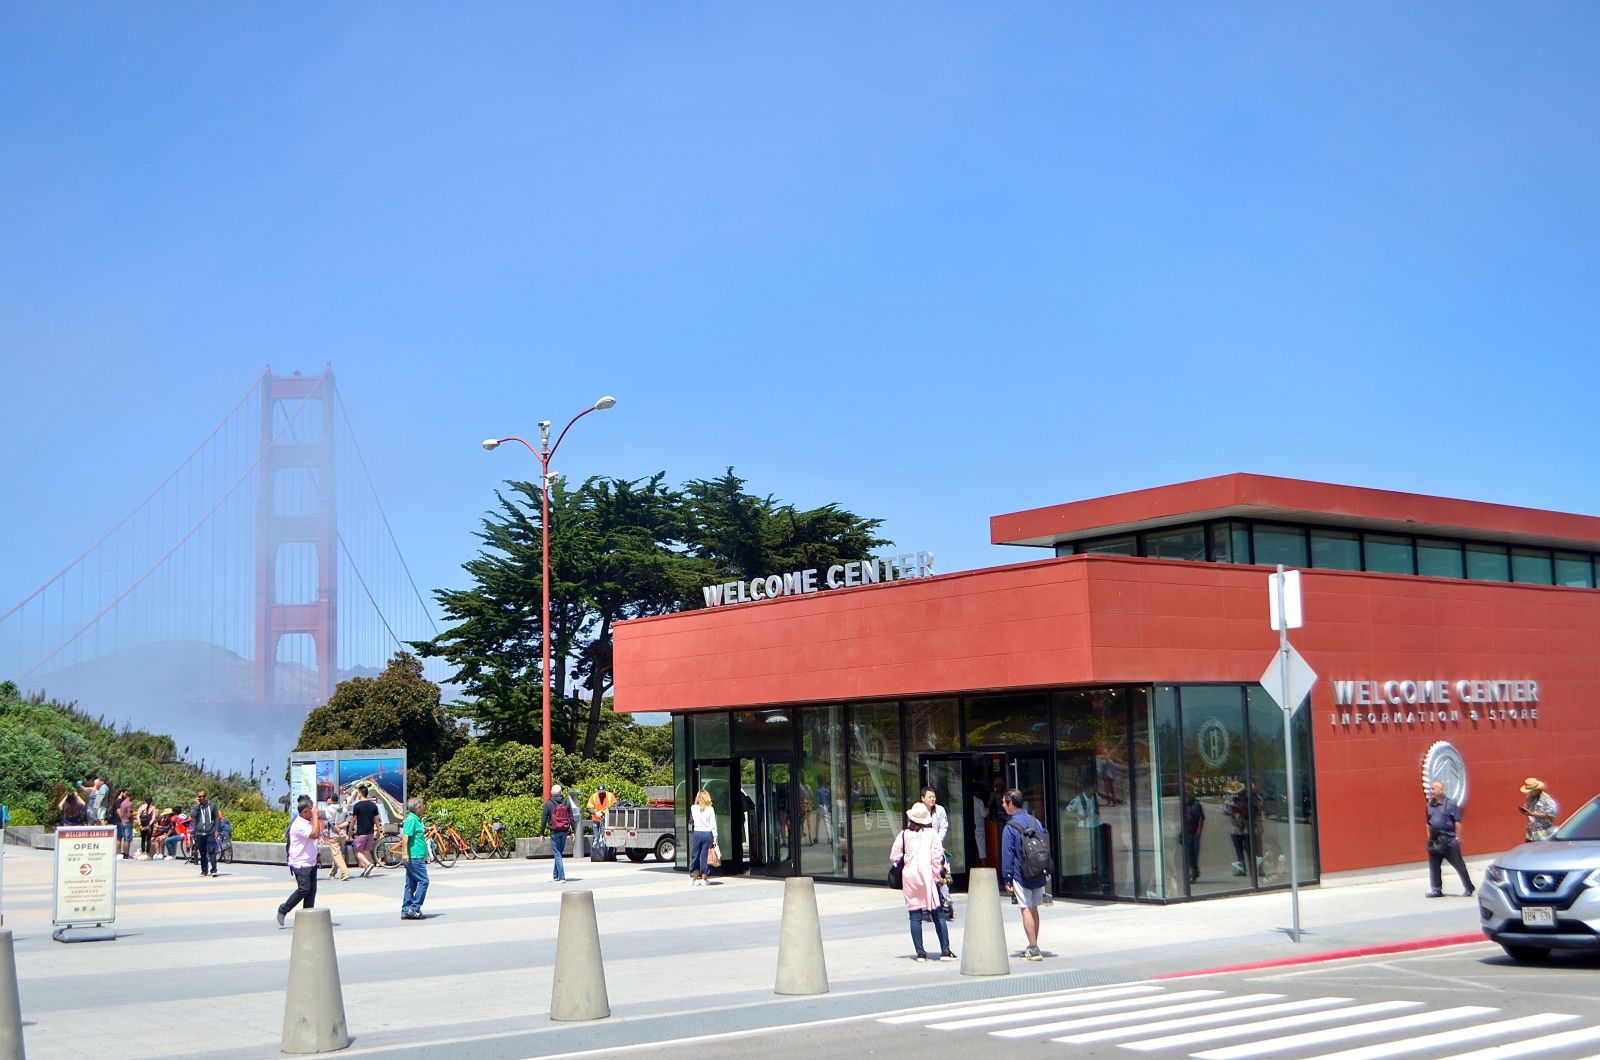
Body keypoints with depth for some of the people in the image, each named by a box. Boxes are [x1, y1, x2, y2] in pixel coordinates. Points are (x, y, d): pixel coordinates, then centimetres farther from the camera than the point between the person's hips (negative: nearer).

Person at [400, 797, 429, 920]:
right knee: (423, 881, -9)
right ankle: (414, 908, -9)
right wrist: (405, 854, -26)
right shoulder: (412, 820, -13)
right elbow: (405, 837, -22)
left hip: (414, 857, 10)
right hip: (415, 857, -10)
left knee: (411, 884, 10)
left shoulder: (416, 819, 18)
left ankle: (406, 911, 12)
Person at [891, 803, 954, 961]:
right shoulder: (932, 834, -2)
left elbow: (894, 857, 1)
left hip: (909, 878, 1)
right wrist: (938, 876, 0)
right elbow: (937, 856, -8)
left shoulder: (904, 835, 1)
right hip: (928, 877, -1)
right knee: (938, 915, 5)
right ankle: (945, 950, 2)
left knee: (915, 916, 5)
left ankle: (920, 952, 4)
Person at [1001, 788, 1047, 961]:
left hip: (1021, 875, -6)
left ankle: (1033, 949, -4)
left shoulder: (1010, 827, -12)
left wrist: (1007, 879, -6)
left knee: (1026, 909, -2)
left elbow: (1007, 855, -12)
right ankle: (1033, 946, 22)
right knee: (1034, 909, 15)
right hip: (1039, 875, 6)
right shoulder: (1035, 821, 6)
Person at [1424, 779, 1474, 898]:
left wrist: (1457, 838, -11)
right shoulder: (1430, 805, 9)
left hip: (1449, 840, -6)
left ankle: (1469, 889, 11)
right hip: (1435, 840, 6)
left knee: (1459, 865, 1)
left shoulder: (1450, 804, -7)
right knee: (1433, 866, 7)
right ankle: (1436, 890, 16)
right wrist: (1429, 838, 11)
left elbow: (1457, 822, -8)